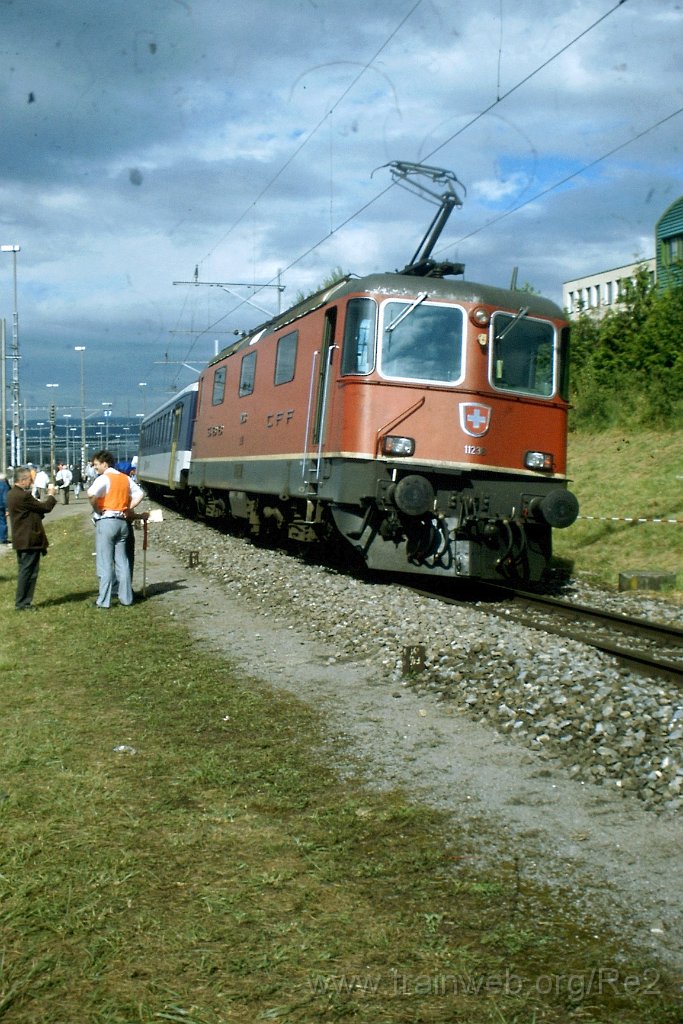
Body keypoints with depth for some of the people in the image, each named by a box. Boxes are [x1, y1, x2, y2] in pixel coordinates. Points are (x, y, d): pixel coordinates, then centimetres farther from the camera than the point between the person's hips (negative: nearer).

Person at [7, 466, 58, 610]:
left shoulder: (13, 494, 10)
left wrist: (49, 496, 7)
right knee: (28, 572, -2)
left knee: (25, 571, 17)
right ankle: (23, 604, 3)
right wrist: (51, 495, 1)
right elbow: (45, 507, -15)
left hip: (21, 539, 10)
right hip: (29, 540, -10)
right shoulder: (23, 496, -22)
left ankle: (22, 602, 22)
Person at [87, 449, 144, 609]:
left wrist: (96, 509, -12)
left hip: (106, 522, -7)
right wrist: (128, 508, 8)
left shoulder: (104, 478, -10)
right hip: (122, 522, 7)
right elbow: (140, 494, 15)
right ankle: (126, 597, 13)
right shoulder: (125, 478, 12)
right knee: (122, 561, 11)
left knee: (105, 562, -3)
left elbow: (91, 493, -27)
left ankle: (104, 600, -1)